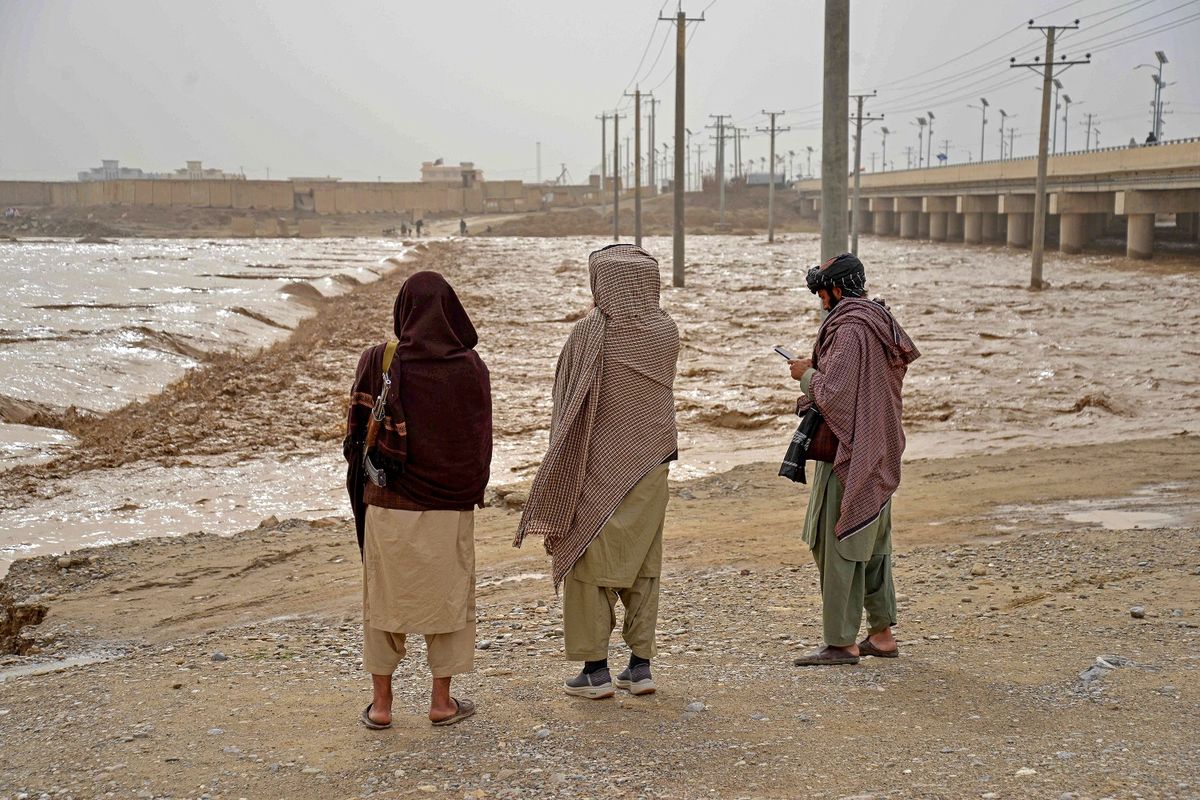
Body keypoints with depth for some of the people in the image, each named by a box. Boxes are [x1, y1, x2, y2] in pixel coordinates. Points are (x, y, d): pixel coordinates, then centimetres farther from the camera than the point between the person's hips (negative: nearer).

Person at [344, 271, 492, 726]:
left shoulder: (378, 362, -8)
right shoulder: (471, 367, -8)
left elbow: (356, 433, -3)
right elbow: (481, 438, -2)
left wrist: (364, 478, 12)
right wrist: (474, 490, 11)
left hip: (389, 501, 0)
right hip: (451, 505, 0)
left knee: (385, 597, 12)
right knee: (448, 597, 13)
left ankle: (381, 703, 15)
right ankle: (442, 701, 17)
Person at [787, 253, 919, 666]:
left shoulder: (850, 329, -19)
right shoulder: (880, 322, 12)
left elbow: (832, 393, -24)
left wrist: (807, 374, -5)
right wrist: (820, 368, 11)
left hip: (849, 454, -10)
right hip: (878, 455, 10)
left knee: (839, 545, -3)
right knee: (872, 544, 16)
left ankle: (841, 643, 1)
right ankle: (882, 634, 23)